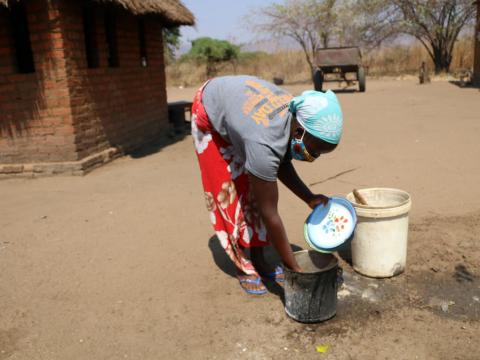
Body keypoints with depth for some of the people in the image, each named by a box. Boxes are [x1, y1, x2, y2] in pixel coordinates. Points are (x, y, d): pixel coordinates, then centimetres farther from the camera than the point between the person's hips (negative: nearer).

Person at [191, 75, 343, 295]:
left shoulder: (299, 114, -24)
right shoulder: (264, 144, -45)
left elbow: (281, 164, -5)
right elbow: (270, 214, -37)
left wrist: (309, 198, -18)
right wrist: (294, 269, -28)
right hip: (211, 113, -6)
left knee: (256, 189, 3)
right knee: (226, 193, -6)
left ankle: (258, 260, 15)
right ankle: (243, 267, 11)